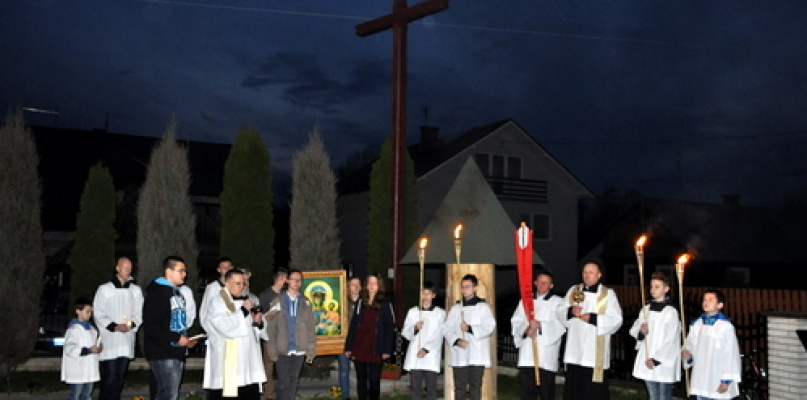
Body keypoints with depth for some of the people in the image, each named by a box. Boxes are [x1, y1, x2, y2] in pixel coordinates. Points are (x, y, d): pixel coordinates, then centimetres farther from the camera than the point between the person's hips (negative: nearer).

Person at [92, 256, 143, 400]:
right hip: (109, 339, -4)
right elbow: (98, 314, -1)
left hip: (127, 340, 4)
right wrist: (114, 327, -13)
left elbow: (139, 313, 10)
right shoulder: (105, 289, 1)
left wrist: (132, 324, -9)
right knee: (109, 376, -7)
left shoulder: (136, 290, 11)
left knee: (121, 375, 6)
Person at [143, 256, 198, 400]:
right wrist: (176, 338, -19)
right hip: (162, 354, -9)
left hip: (177, 352, 9)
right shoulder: (156, 292, -10)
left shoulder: (178, 293, 19)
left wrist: (187, 339, 7)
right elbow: (150, 326, -18)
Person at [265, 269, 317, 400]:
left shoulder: (305, 302, 4)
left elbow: (311, 327, 2)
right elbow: (272, 328, -1)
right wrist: (273, 351, -5)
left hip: (299, 351, 2)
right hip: (283, 351, -1)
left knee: (293, 383, 8)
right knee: (283, 383, 1)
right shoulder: (277, 301, 0)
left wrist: (311, 351, -3)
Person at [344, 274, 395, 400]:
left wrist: (387, 350, -11)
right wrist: (348, 347, 3)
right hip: (359, 348, 4)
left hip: (375, 350, -3)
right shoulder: (360, 302, 8)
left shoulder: (385, 303, -2)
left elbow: (390, 327, -5)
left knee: (374, 380, 3)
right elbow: (353, 325, 8)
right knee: (361, 379, 11)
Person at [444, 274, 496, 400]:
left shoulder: (483, 307, 4)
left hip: (477, 356, -2)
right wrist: (456, 341, -12)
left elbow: (490, 327, -7)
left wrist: (470, 328, -18)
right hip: (459, 356, 2)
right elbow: (448, 329, 5)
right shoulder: (455, 308, 12)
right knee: (459, 387, 5)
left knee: (475, 386, 1)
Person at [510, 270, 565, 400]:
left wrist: (540, 325, -19)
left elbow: (560, 325, -7)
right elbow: (516, 321, 8)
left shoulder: (557, 302, 5)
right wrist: (526, 329, -12)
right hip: (527, 355, 3)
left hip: (546, 355, -3)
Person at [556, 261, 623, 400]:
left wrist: (593, 318, -18)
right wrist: (570, 311, -12)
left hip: (595, 354, -4)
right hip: (574, 351, 4)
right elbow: (560, 311, 10)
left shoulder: (608, 294, -1)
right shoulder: (573, 290, 11)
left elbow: (616, 320, -8)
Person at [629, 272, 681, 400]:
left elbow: (671, 341, -14)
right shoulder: (645, 310, 8)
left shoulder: (671, 312, -11)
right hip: (647, 363, 6)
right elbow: (634, 330, 13)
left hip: (664, 364, -6)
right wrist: (641, 332, -10)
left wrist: (656, 359, -15)